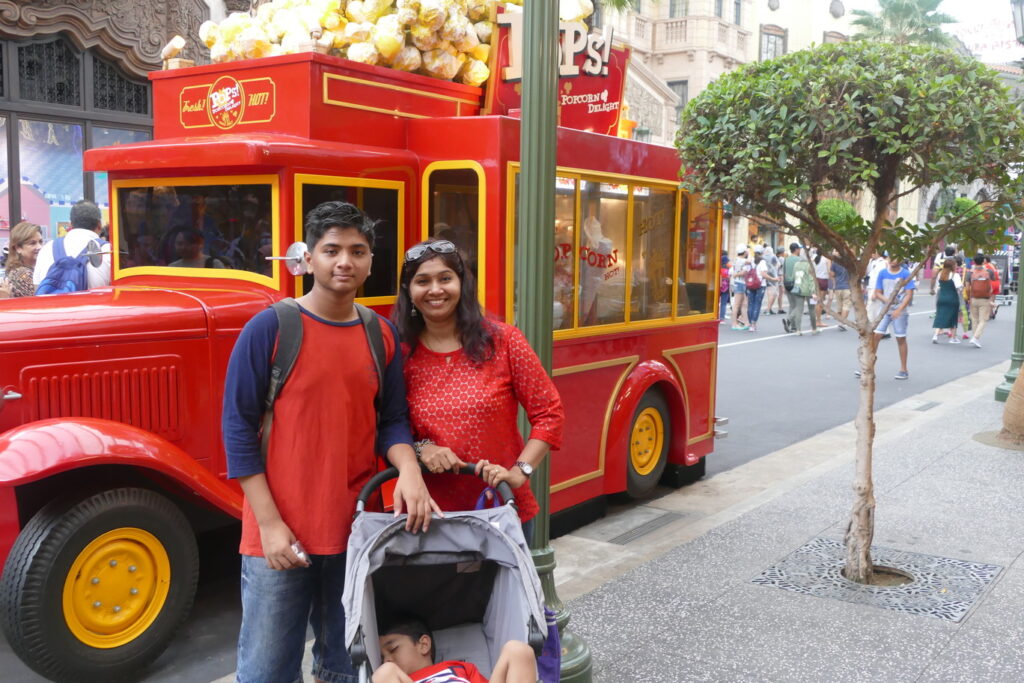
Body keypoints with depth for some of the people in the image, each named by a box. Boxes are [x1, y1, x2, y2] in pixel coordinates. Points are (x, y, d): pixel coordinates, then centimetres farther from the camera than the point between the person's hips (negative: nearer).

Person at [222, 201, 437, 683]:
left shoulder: (383, 336, 5)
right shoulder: (269, 328, -7)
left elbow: (390, 420, 8)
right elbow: (238, 425, -7)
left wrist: (408, 469, -15)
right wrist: (270, 522, -12)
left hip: (356, 531, 4)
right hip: (280, 533, -4)